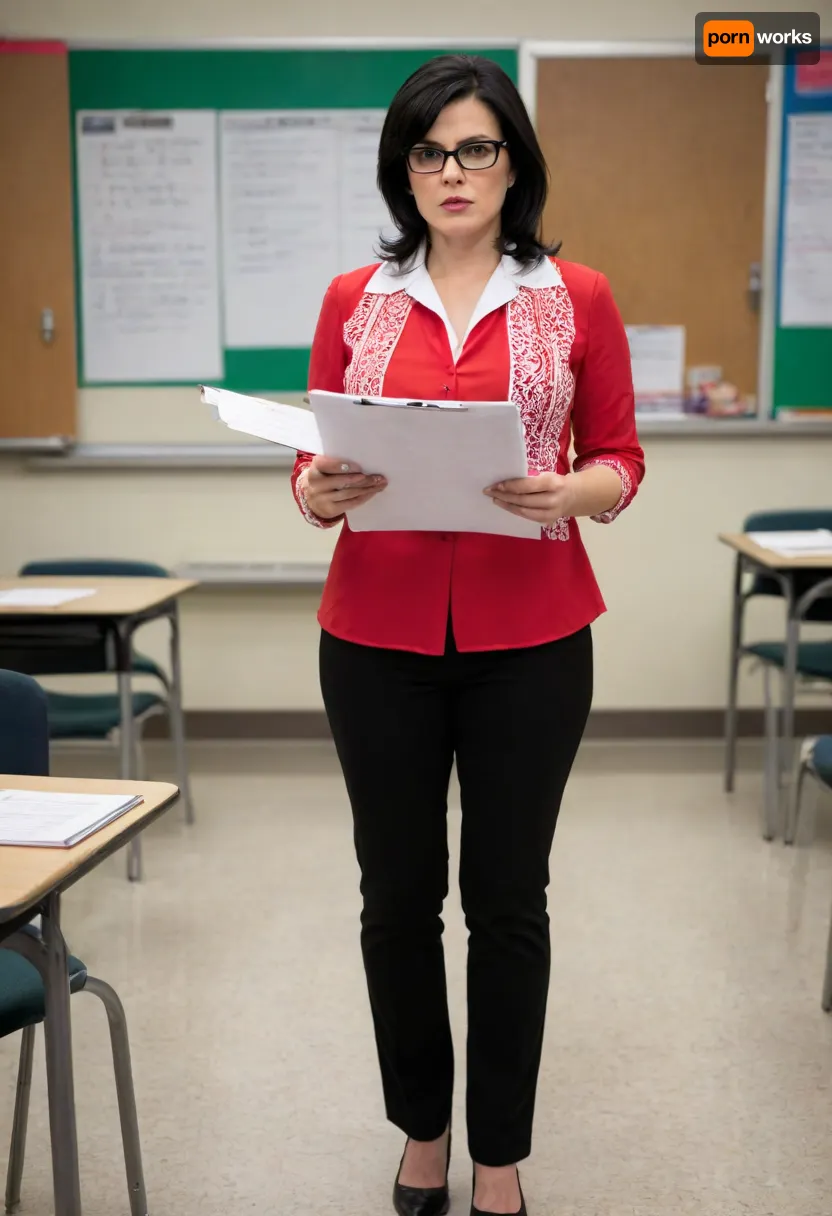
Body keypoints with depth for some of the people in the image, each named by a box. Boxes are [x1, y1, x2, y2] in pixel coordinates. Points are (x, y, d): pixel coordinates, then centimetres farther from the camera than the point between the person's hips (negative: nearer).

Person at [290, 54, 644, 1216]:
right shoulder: (354, 300, 6)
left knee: (508, 899, 7)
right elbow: (318, 468, 7)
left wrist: (569, 490, -19)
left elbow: (620, 462, 3)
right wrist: (319, 490, -16)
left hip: (528, 639, -1)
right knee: (398, 894, 11)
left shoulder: (577, 298, 1)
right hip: (379, 637, 2)